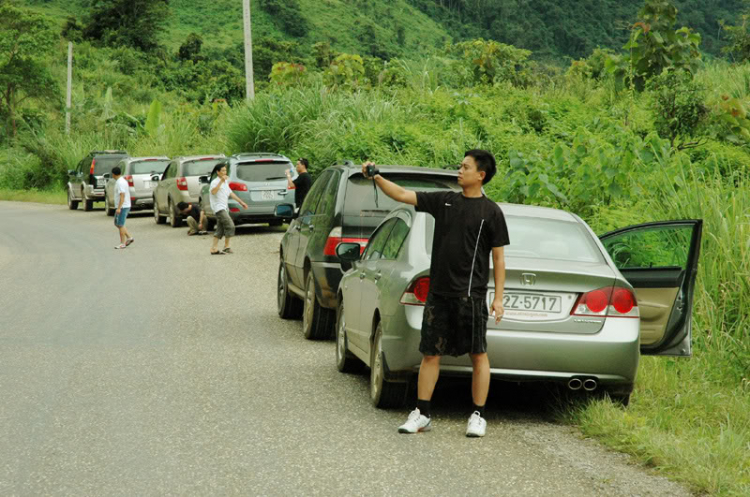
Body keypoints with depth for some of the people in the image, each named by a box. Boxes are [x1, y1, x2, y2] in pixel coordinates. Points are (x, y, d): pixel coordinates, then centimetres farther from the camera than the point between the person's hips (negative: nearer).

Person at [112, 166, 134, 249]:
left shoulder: (120, 183, -18)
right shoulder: (122, 181, 14)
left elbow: (122, 196, -24)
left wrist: (119, 208, -27)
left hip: (123, 207, -10)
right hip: (125, 206, 10)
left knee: (120, 225, -4)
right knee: (117, 223, 16)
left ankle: (122, 243, 1)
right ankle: (129, 238, 13)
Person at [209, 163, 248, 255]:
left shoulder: (225, 182, 17)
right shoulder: (215, 182, -13)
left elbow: (230, 193, 27)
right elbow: (213, 192, -33)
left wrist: (241, 202, 26)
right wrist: (221, 181, -40)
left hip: (224, 208, 9)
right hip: (218, 208, -9)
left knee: (220, 229, 7)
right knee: (230, 225, -15)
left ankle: (214, 248, 8)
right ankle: (226, 246, -7)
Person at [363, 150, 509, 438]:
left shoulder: (491, 212, -2)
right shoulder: (444, 201, 9)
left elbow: (499, 257, -1)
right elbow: (402, 195, 7)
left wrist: (498, 298, -5)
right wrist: (376, 178, -7)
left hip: (471, 295, -4)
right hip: (438, 293, 4)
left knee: (478, 355, 1)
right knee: (430, 353, 6)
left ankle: (478, 416, 9)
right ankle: (422, 414, 13)